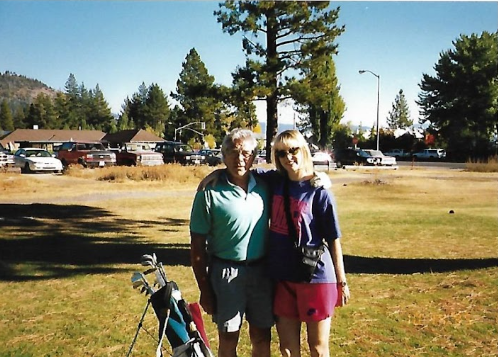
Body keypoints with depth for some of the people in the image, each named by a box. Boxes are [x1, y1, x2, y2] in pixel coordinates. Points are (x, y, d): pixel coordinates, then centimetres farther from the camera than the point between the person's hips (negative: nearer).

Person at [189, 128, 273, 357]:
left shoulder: (264, 188, 2)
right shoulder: (209, 193, -10)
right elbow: (197, 246, -6)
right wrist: (205, 290, -6)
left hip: (260, 271, 3)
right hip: (226, 273, -3)